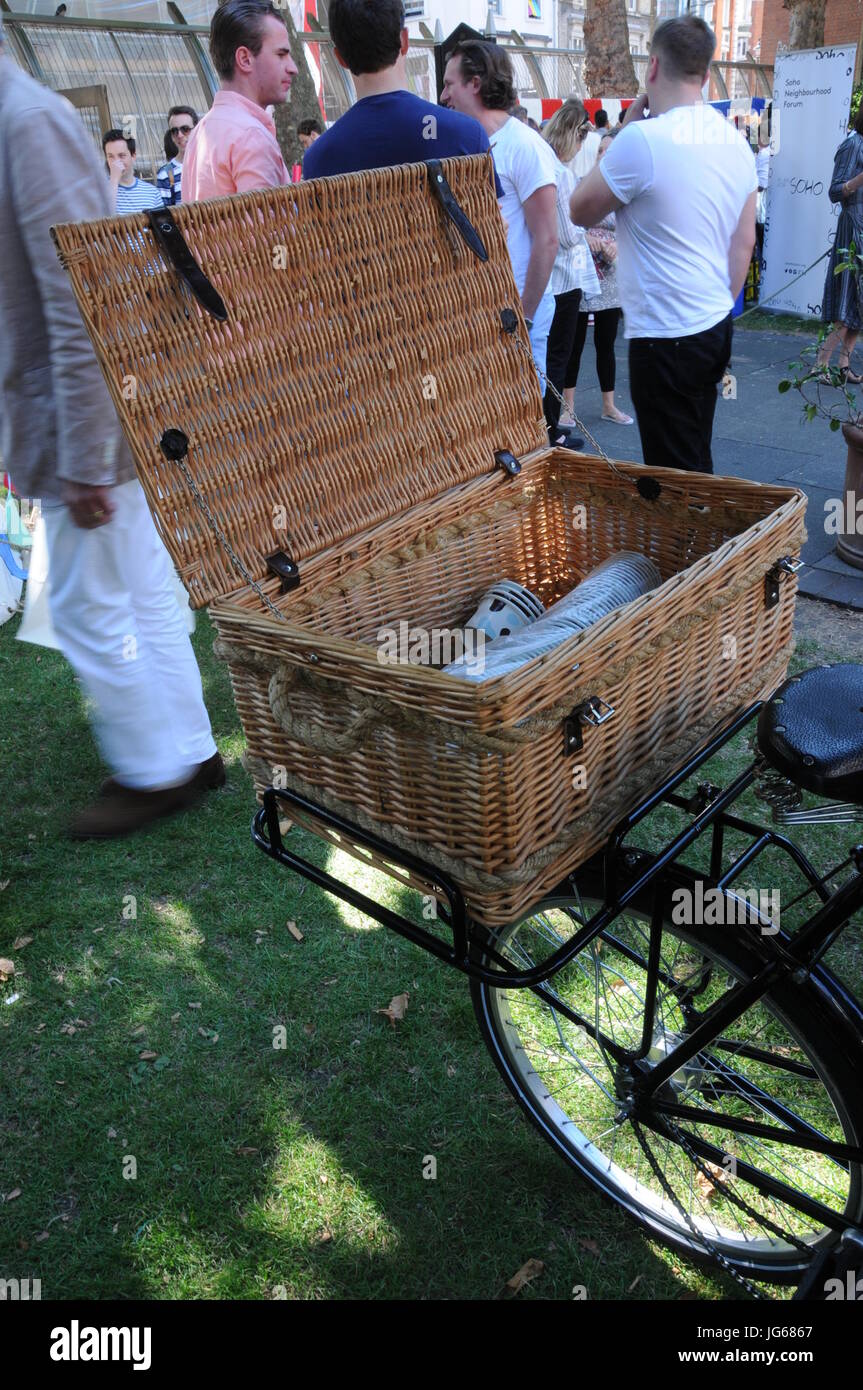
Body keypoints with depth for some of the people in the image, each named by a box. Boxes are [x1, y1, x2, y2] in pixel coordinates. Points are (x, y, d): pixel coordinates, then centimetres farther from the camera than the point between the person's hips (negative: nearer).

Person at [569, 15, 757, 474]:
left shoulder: (642, 139, -16)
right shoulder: (736, 142, 9)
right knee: (698, 466, 19)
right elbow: (745, 242, 14)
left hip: (665, 337, -8)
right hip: (716, 328, 9)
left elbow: (580, 212, -3)